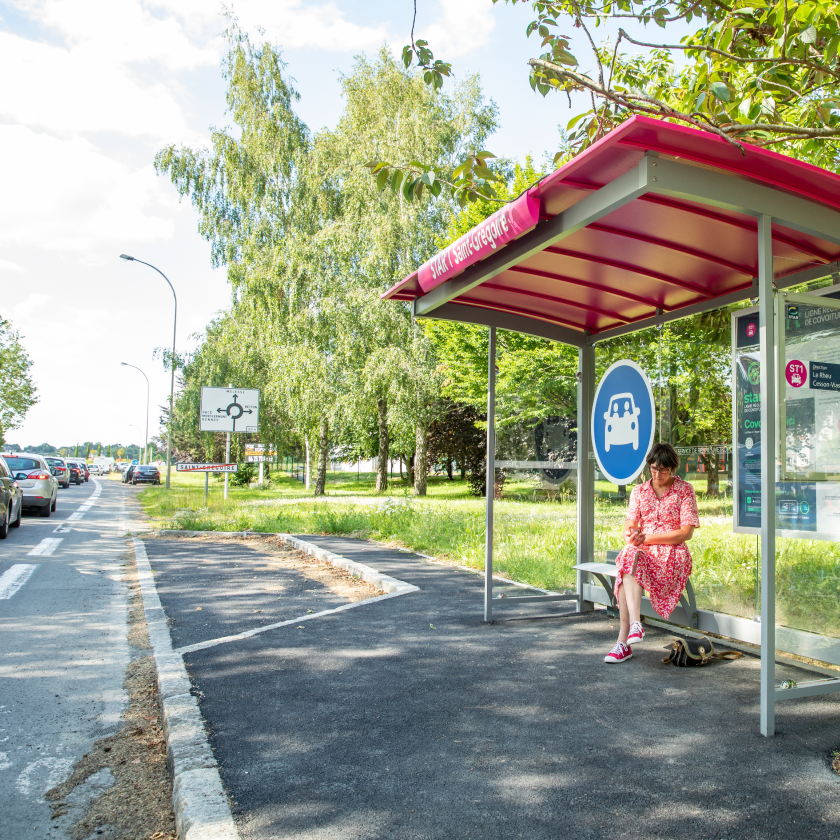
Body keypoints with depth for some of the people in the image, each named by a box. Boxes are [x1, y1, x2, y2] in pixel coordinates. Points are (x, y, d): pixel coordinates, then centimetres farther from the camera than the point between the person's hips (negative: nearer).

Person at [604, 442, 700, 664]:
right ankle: (634, 623, -44)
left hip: (671, 554, -3)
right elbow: (629, 525, 9)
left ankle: (624, 640, -41)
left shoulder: (685, 490, 6)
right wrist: (630, 534, -17)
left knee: (631, 562, -35)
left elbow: (686, 532, -3)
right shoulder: (639, 491, 17)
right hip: (640, 551, 3)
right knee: (629, 555, -35)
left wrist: (649, 538, -12)